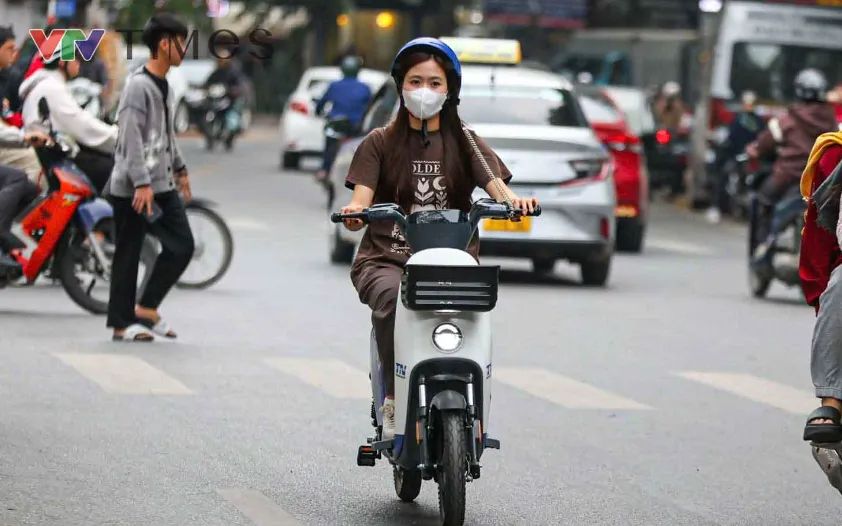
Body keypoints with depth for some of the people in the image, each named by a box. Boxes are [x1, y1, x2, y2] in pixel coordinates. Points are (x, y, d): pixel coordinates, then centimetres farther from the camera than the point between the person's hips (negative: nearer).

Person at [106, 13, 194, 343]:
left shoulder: (164, 86, 15)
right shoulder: (139, 86, -14)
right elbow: (131, 138, -21)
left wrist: (179, 168, 31)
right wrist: (141, 183, -26)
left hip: (163, 186, 9)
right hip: (133, 188, -9)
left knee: (181, 247, 3)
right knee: (128, 255, -1)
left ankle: (147, 309, 13)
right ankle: (122, 324, 4)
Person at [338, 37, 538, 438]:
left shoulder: (465, 144, 15)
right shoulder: (380, 143, 13)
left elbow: (496, 185, -1)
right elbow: (361, 197, -1)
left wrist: (514, 201, -25)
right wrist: (354, 212, -26)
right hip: (387, 259, -1)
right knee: (392, 299, -35)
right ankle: (393, 398, -23)